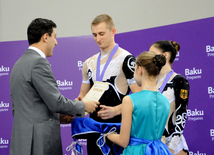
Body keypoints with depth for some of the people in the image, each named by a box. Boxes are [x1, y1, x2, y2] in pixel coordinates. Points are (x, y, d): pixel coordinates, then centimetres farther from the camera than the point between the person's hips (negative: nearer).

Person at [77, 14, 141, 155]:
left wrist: (116, 110, -24)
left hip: (117, 125, -6)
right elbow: (83, 95, 21)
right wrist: (79, 103, -2)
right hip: (94, 126, 6)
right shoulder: (89, 63, 15)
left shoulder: (126, 59, -7)